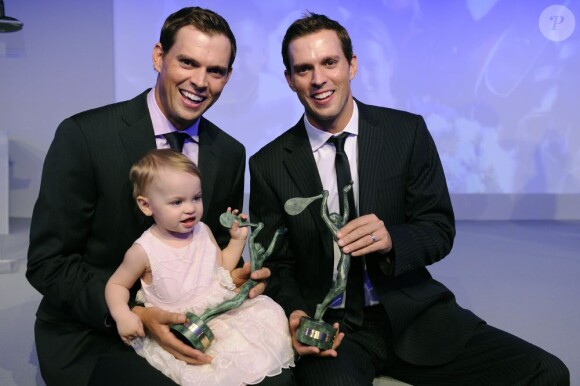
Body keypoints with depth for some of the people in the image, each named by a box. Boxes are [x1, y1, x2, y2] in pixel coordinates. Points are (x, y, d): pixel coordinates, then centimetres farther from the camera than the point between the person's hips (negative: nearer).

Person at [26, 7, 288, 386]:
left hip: (182, 329, 4)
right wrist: (135, 314, -24)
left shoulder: (230, 155, 0)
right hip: (91, 336, -3)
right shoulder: (83, 136, -14)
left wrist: (234, 279, -14)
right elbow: (48, 262, -12)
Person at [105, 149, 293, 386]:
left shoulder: (203, 231, 3)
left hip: (222, 311, 5)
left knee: (267, 312, -9)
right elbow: (117, 285, -1)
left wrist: (238, 239, 3)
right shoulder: (144, 251, -12)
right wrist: (122, 316, -19)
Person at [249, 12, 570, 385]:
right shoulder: (269, 165, -2)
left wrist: (391, 239, -21)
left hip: (412, 310, 2)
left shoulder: (407, 132, -1)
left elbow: (440, 229, 1)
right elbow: (276, 265, 4)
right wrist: (296, 314, -17)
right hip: (328, 324, -1)